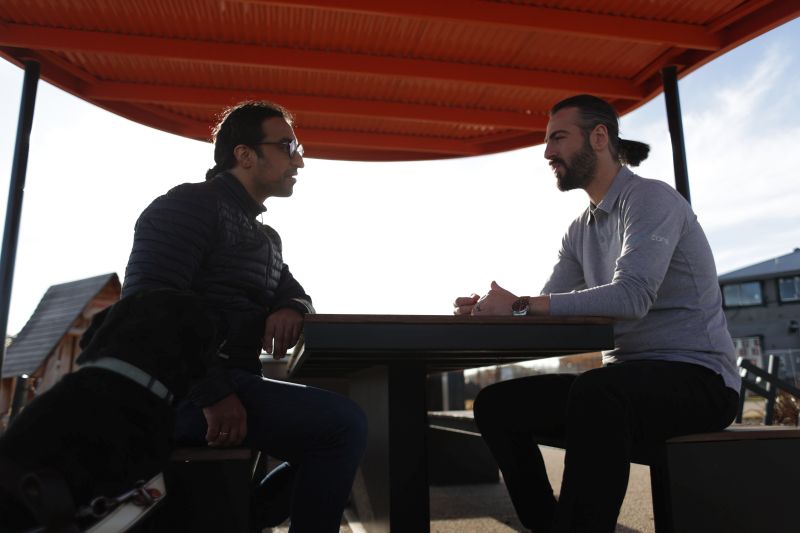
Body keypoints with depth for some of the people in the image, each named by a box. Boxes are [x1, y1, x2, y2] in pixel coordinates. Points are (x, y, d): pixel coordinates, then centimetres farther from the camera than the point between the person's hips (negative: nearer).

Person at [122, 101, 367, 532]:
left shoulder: (265, 237, 20)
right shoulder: (191, 205, -7)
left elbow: (294, 294, 20)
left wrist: (291, 310, -6)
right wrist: (213, 393, -24)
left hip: (231, 383, 9)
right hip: (182, 390, -9)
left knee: (340, 423, 15)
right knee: (343, 424, -21)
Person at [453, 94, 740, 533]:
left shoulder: (650, 198, -11)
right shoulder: (579, 232, 13)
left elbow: (632, 296, -27)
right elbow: (549, 311, 7)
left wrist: (520, 306, -27)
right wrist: (493, 312, -13)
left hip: (695, 374, -8)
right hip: (624, 379, 8)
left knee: (595, 394, -40)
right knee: (496, 404, -5)